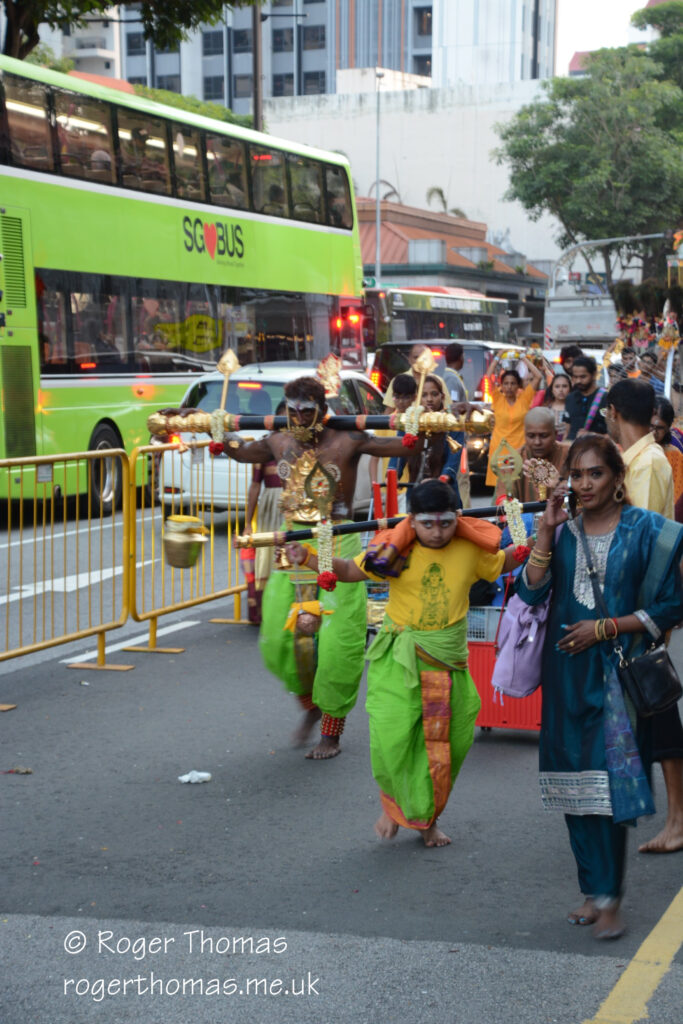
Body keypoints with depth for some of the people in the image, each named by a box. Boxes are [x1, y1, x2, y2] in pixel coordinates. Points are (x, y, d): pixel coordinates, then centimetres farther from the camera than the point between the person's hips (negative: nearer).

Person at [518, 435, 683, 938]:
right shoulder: (563, 531, 8)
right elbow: (532, 591, -4)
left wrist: (606, 627, -9)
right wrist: (546, 532, -10)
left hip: (617, 670, -4)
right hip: (567, 671, 4)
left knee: (610, 783, -8)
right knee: (574, 781, 6)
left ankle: (610, 898, -2)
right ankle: (593, 890, 16)